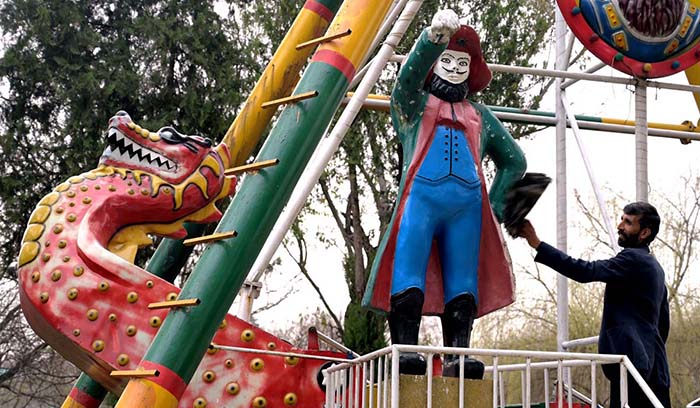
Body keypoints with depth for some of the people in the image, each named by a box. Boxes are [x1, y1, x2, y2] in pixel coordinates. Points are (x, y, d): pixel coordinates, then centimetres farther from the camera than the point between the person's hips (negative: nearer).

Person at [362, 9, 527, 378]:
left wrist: (496, 206, 16)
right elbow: (409, 74, -2)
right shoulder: (414, 104, 21)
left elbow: (514, 160, 32)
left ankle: (457, 358, -12)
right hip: (421, 196, -3)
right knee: (408, 275, -16)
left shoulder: (480, 116, 30)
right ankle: (405, 352, -23)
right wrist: (435, 35, -21)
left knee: (463, 282, -7)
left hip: (469, 203, 3)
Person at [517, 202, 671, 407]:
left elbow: (585, 271, -21)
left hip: (632, 362, -11)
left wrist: (537, 244, -22)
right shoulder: (654, 267, 23)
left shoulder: (633, 259, -9)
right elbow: (664, 322, 28)